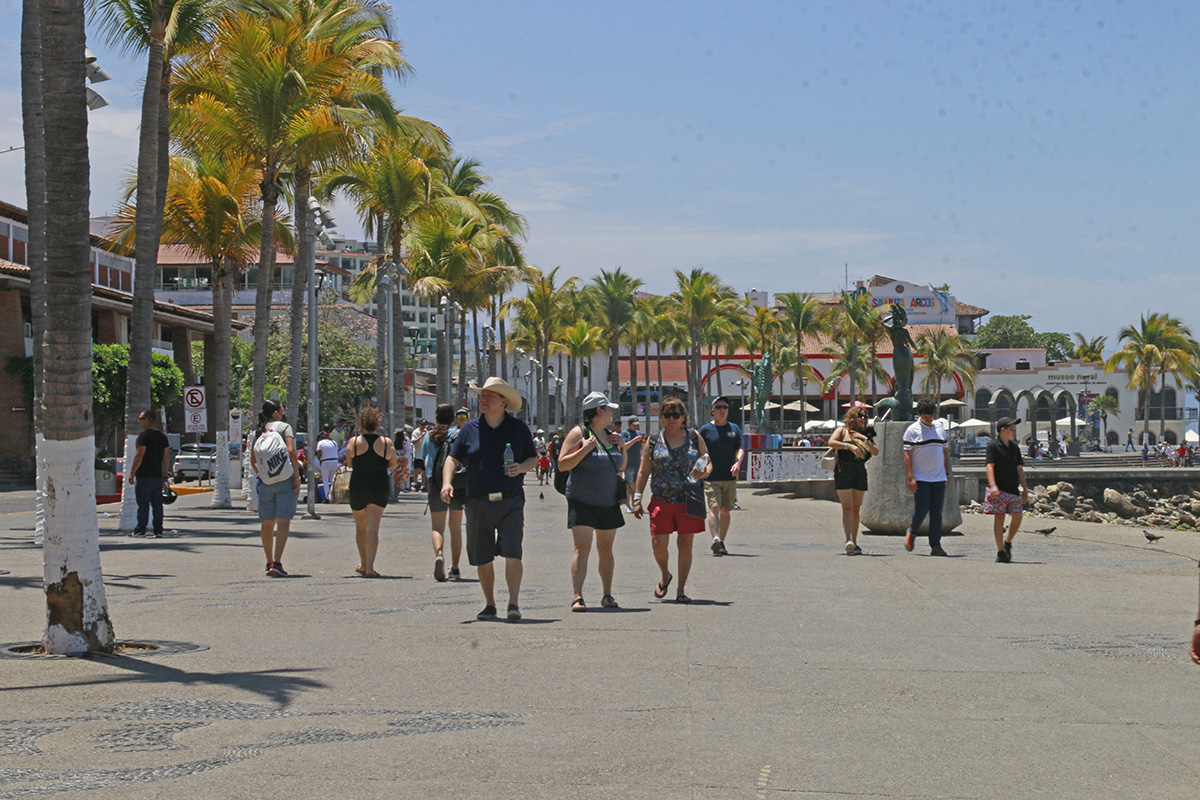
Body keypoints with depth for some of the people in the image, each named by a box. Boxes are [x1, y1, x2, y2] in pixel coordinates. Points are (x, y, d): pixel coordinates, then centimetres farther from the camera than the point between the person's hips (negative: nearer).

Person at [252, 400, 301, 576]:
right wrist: (297, 477, -13)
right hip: (285, 480, -5)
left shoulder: (259, 433, 12)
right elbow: (291, 451, -14)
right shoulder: (284, 426, -3)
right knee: (283, 521, -9)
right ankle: (277, 563, -21)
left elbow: (253, 461, 14)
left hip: (265, 482, 5)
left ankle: (269, 563, 22)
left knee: (267, 523, 13)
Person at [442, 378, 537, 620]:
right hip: (478, 502, 2)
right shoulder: (470, 429, 9)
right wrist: (447, 482, -10)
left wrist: (522, 467, -10)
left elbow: (534, 459, 12)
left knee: (512, 552, -15)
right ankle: (489, 605, 20)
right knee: (482, 557, 6)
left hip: (510, 502, -2)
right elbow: (453, 458, 8)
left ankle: (514, 603, -13)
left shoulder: (518, 428, 7)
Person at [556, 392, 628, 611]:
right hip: (582, 502, -6)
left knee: (606, 549, 10)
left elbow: (621, 467, 22)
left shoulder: (611, 435, 13)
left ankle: (607, 595, 19)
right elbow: (562, 464, -11)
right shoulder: (579, 433, -5)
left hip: (609, 503, 6)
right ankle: (577, 597, -17)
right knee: (582, 548, -14)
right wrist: (585, 449, -20)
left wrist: (622, 447, 5)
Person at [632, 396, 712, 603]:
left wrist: (705, 472, -12)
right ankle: (665, 575, 23)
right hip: (662, 500, 0)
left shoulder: (694, 438, 7)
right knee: (658, 543, -8)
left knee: (685, 543, 2)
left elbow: (708, 462, 12)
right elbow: (643, 472, 8)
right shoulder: (653, 442, 6)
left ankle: (681, 589, 12)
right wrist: (637, 499, 3)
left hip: (689, 501, 0)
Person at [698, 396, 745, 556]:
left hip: (730, 477, 3)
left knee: (725, 510, 7)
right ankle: (716, 540, -27)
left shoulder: (734, 429, 11)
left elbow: (740, 449, 4)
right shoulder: (705, 429, 3)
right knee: (714, 508, -16)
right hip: (711, 477, -3)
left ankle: (721, 541, 15)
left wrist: (738, 462, -15)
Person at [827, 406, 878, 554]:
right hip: (844, 472, -5)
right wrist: (849, 446, -24)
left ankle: (854, 543, 12)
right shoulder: (842, 431, 5)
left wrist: (865, 440, -8)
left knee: (856, 510, 6)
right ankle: (848, 541, -23)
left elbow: (876, 452, 4)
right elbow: (831, 442, -14)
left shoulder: (866, 434, 17)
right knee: (847, 508, -14)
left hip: (860, 472, 5)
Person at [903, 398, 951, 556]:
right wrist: (910, 478, -13)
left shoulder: (940, 428, 13)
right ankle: (912, 532, 20)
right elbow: (907, 455, -5)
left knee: (937, 512, 1)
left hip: (939, 478, 4)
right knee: (922, 508, -9)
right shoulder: (912, 430, -2)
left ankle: (935, 546, 3)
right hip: (920, 477, -4)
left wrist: (947, 473, 14)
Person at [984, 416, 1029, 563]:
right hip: (999, 490, -5)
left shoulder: (1014, 447, 15)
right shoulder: (993, 446, -3)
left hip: (1013, 489, 5)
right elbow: (990, 466, -13)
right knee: (999, 518, -4)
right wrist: (993, 486, -26)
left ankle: (1007, 543, 22)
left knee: (1017, 517, -1)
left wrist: (1025, 489, 15)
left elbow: (1019, 469, 18)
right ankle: (1000, 552, 0)